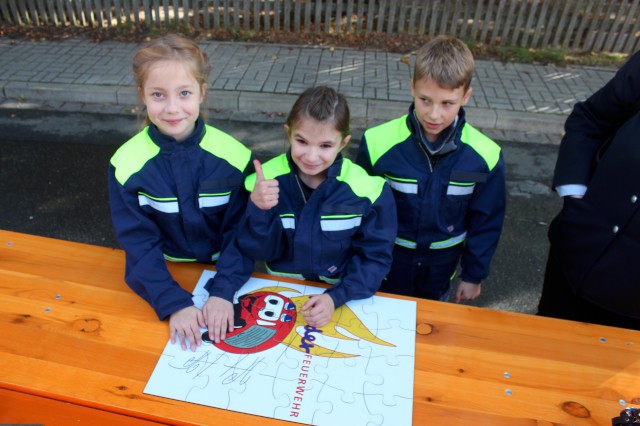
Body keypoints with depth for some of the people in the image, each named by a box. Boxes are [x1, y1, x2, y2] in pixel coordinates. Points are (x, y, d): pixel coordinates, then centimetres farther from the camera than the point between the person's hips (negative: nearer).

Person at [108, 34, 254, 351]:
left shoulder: (235, 156, -14)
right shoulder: (127, 164, -12)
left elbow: (240, 233, -9)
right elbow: (139, 244, -10)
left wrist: (224, 292, -20)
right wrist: (175, 303, -20)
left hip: (222, 274, 0)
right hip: (164, 278, 1)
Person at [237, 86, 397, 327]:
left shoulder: (368, 190, -13)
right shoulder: (267, 179, -11)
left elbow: (375, 258, -6)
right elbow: (259, 252, -6)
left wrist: (336, 297, -19)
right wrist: (257, 209, -24)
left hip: (343, 298, -1)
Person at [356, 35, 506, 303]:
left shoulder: (486, 156, -21)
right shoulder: (378, 143, -26)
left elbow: (487, 221, -5)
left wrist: (474, 274, 3)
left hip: (442, 264, 2)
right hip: (388, 260, -1)